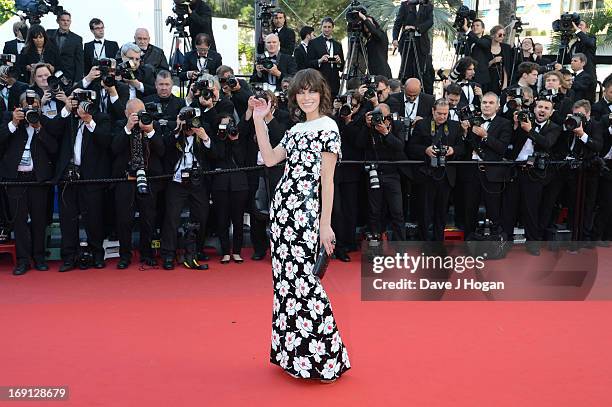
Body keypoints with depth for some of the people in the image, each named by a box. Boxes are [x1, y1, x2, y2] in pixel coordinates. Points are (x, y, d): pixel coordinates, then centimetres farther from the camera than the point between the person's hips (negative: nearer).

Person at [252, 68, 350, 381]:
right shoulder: (295, 129, 18)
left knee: (300, 278, -10)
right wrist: (259, 121, 8)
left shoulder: (328, 128, -3)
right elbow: (270, 159, 9)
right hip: (282, 207, 8)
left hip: (305, 210, -7)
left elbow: (327, 180, -7)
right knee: (285, 277, 9)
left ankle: (321, 354, 1)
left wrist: (325, 224, -10)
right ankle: (293, 349, 20)